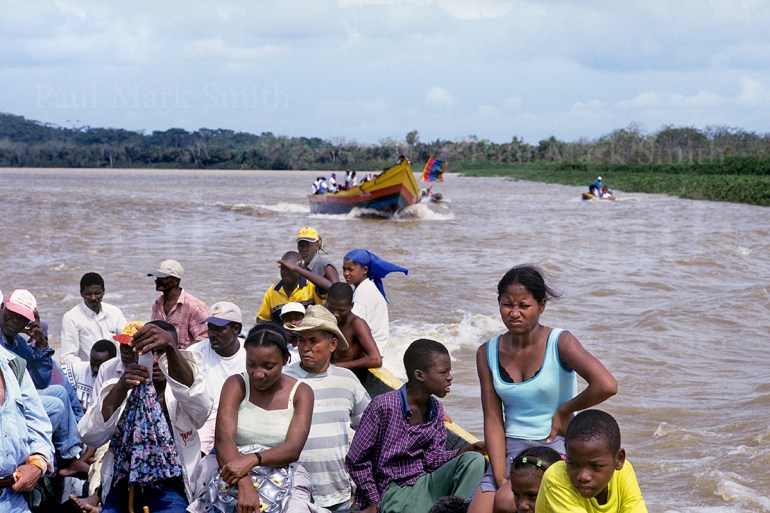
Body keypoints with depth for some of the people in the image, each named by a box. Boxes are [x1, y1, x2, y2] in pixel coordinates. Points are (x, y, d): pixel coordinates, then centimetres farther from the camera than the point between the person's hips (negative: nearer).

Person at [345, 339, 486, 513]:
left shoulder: (435, 408, 8)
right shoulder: (383, 406, -15)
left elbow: (432, 458, 5)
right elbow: (355, 461, -8)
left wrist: (464, 452, -13)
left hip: (426, 482, 7)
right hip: (395, 490, -7)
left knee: (474, 460, -19)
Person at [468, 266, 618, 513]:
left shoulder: (560, 342, -8)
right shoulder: (487, 353, 4)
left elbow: (607, 385, -23)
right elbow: (493, 420, 0)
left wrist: (564, 412, -11)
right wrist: (500, 479, -9)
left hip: (556, 447, -4)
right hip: (510, 450, 4)